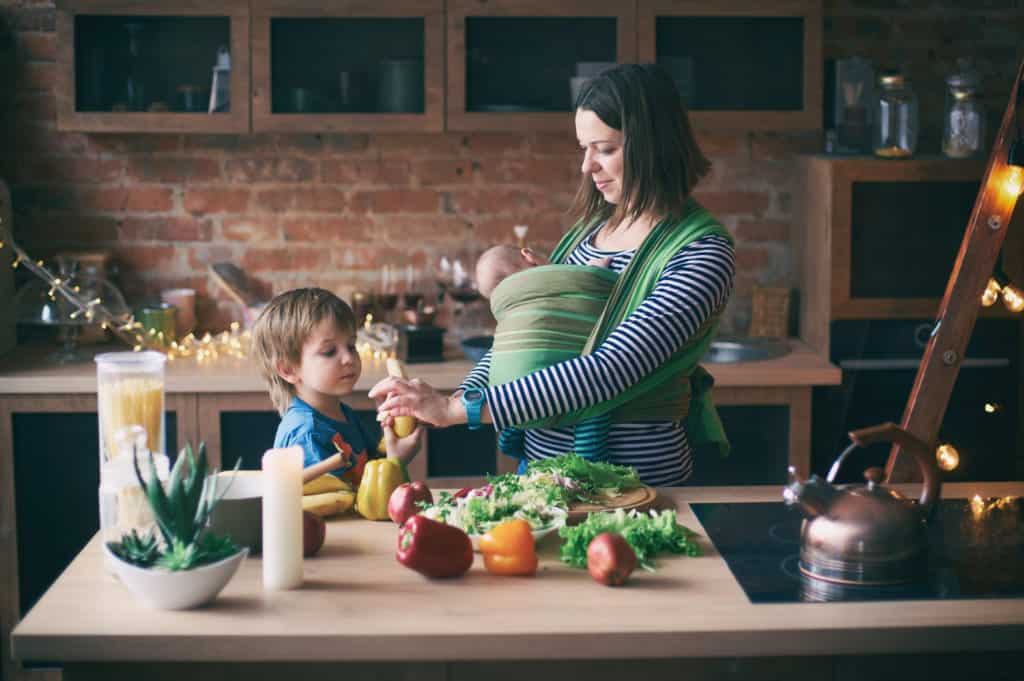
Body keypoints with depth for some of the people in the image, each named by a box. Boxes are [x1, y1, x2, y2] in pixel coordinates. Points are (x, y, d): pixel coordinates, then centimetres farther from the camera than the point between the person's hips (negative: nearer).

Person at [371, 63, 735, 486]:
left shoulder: (702, 253, -17)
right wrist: (460, 397, -8)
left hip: (634, 477, -6)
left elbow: (612, 371, -26)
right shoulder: (593, 223, 4)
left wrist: (461, 409, -28)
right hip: (540, 457, 6)